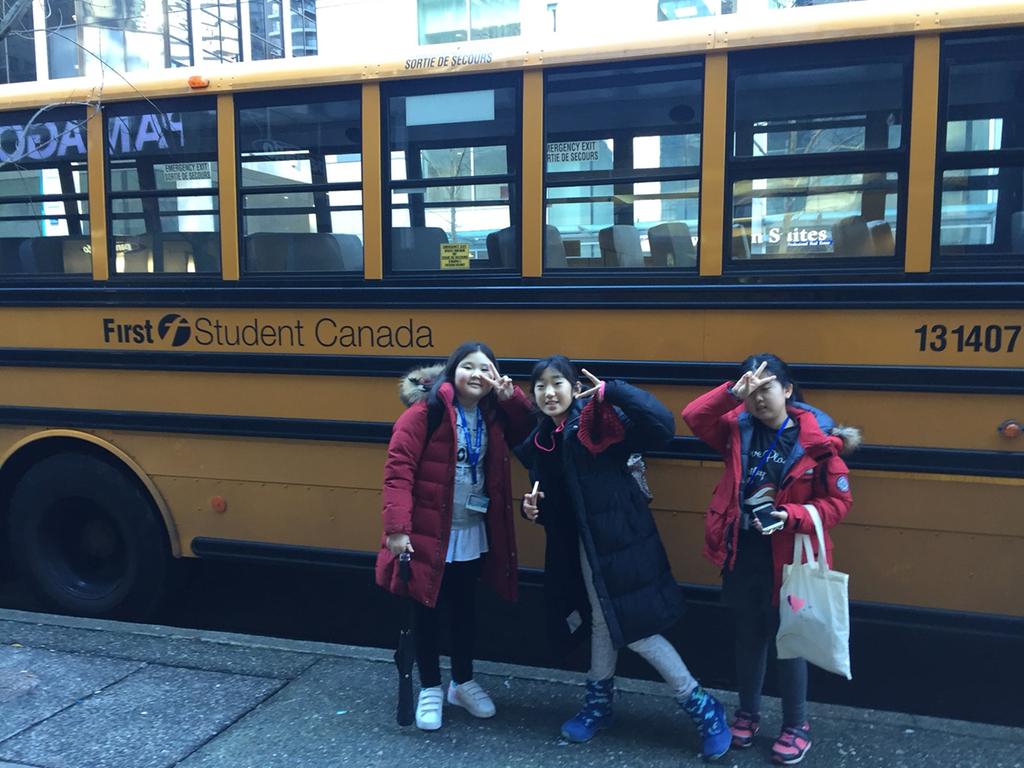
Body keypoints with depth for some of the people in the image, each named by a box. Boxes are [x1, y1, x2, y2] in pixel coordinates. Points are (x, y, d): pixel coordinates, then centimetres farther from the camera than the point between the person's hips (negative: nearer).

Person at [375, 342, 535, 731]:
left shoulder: (492, 414, 3)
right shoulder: (427, 410, -16)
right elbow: (398, 469, -19)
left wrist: (510, 396, -7)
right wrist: (396, 528, -24)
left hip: (472, 534, 5)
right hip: (428, 532, -5)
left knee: (465, 609, 18)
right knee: (427, 610, 9)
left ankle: (463, 683, 36)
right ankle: (430, 689, 28)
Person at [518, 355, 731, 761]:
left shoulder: (600, 420, -15)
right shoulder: (541, 440, 5)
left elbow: (662, 425, -30)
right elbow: (552, 504, 15)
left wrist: (611, 391, -31)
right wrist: (532, 508, -7)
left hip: (620, 541, -6)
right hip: (582, 545, 7)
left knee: (635, 630, -1)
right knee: (602, 623, 20)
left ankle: (703, 707, 16)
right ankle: (599, 704, 38)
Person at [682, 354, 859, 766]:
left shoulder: (818, 439, -12)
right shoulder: (739, 428, -2)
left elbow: (838, 502, -9)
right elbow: (693, 416, -12)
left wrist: (791, 517, -24)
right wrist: (734, 393, -23)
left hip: (788, 559, -3)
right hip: (741, 555, 4)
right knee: (748, 637, 19)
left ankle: (796, 726, 31)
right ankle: (748, 713, 39)